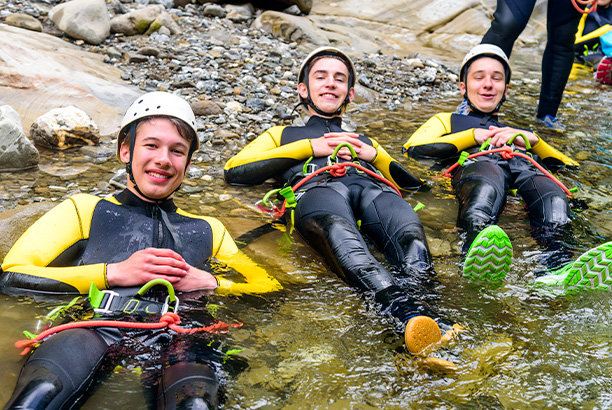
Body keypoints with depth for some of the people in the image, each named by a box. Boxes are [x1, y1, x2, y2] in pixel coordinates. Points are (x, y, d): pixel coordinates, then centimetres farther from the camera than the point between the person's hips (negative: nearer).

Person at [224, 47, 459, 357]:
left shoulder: (366, 141, 44)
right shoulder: (282, 135, 39)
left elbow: (415, 182, 33)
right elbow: (235, 171, 18)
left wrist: (374, 155, 15)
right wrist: (310, 147, 12)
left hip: (372, 186, 3)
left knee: (410, 235, -37)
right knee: (340, 236, -42)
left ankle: (422, 309, -63)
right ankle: (406, 312, -66)